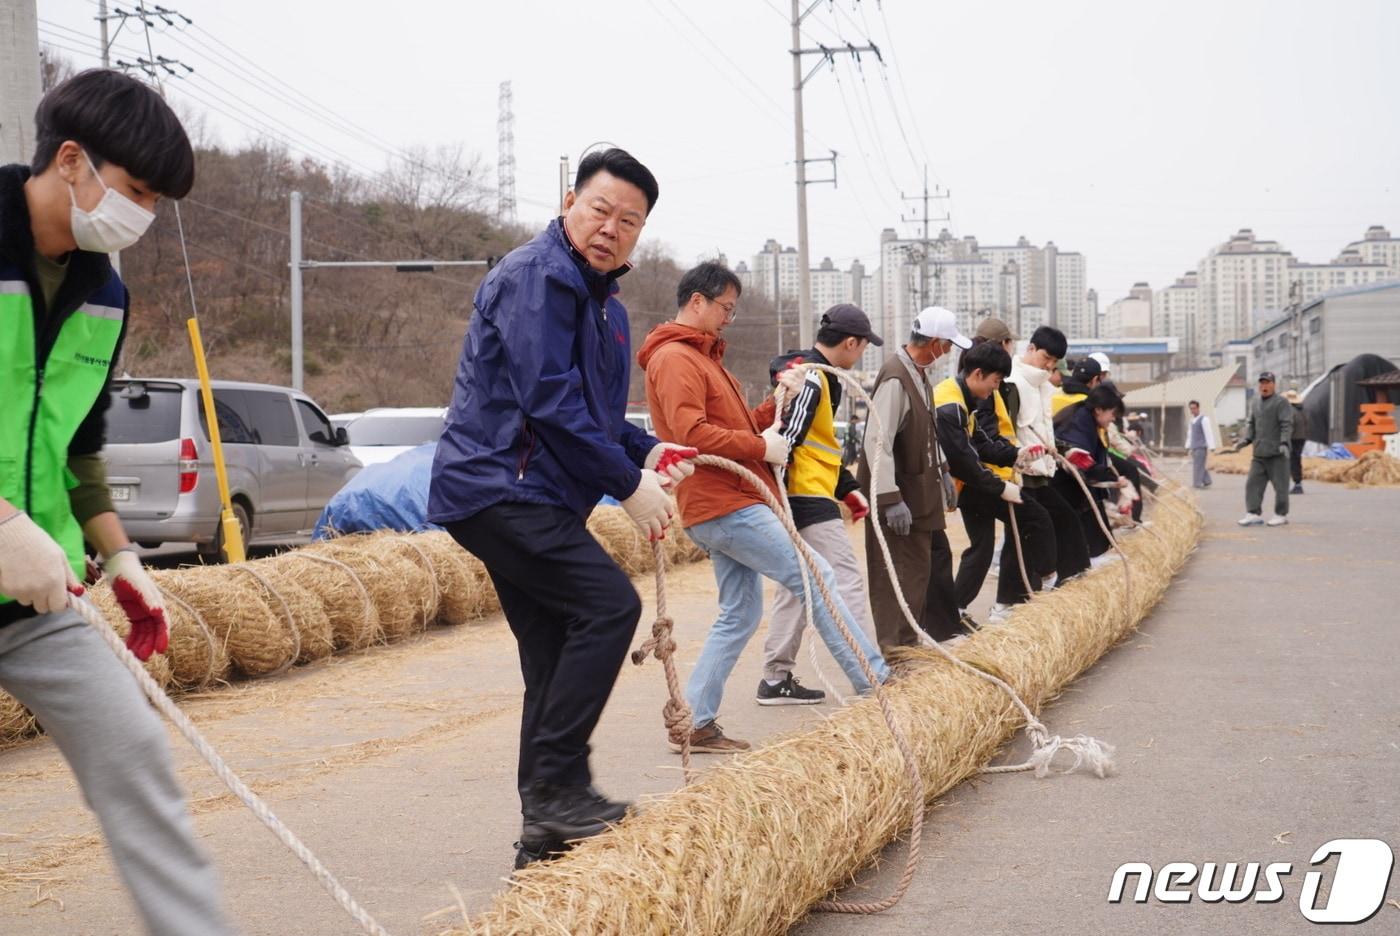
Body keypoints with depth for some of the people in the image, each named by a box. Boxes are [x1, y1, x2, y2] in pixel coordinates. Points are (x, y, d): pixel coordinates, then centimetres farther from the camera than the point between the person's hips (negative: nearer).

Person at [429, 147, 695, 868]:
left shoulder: (604, 303, 20)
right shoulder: (537, 275, -12)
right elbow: (549, 400, -20)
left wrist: (645, 450, 7)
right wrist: (628, 485, -16)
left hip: (535, 501, 10)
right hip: (497, 487, -10)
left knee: (556, 663, 9)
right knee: (609, 603, -21)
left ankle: (545, 833, 14)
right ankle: (557, 788, -19)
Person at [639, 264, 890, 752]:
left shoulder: (701, 357, 24)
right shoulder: (675, 359, -11)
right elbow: (691, 432, -23)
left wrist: (777, 404, 8)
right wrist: (761, 446, -17)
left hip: (728, 505, 11)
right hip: (725, 505, -11)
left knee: (740, 614, 10)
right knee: (816, 577, -8)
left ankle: (695, 723, 9)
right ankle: (876, 682, -4)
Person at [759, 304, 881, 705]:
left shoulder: (818, 377, 19)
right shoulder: (811, 378, -14)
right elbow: (787, 437, -22)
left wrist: (848, 488, 21)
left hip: (802, 498, 11)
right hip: (807, 498, -11)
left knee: (796, 588, 13)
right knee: (847, 583, -9)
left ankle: (776, 679, 15)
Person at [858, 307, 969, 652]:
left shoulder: (919, 374, 8)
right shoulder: (895, 379, -24)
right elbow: (878, 441, -27)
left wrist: (942, 470, 24)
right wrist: (890, 499, -29)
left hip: (922, 487, 10)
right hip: (899, 493, -10)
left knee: (936, 556, 19)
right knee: (899, 571, -3)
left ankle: (945, 628, 32)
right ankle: (897, 646, 5)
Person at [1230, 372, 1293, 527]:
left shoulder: (1281, 403, -5)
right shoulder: (1256, 403, 17)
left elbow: (1287, 425, -12)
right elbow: (1252, 425, 21)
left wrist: (1284, 443, -24)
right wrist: (1244, 441, 7)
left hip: (1277, 453, -7)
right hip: (1259, 454, 7)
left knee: (1280, 484, -1)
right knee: (1253, 483, 1)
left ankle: (1281, 514, 8)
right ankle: (1254, 514, 3)